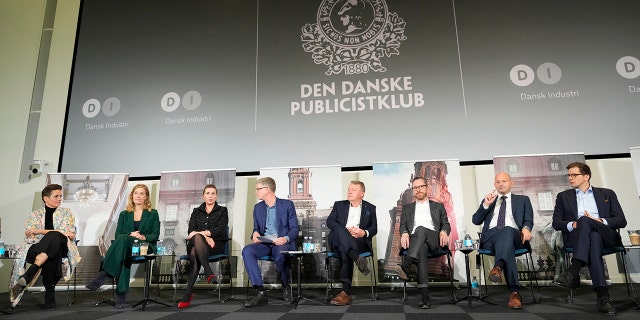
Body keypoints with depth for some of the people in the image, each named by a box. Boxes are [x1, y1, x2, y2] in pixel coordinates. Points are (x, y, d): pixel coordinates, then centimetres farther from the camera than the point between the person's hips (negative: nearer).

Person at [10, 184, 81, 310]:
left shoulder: (66, 213, 17)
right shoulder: (35, 214, 19)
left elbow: (70, 235, -1)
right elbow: (30, 237, 3)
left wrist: (40, 231, -8)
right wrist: (60, 232, -11)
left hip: (60, 247, -1)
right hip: (37, 248, 1)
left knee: (54, 237, -39)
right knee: (50, 257, -39)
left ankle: (28, 275, -49)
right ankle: (50, 296, -40)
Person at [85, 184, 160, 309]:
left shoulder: (153, 213, 17)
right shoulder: (124, 214, 23)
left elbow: (155, 235, 7)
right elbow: (117, 235, 11)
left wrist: (144, 237, -16)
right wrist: (130, 235, -11)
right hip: (125, 246, 2)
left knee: (122, 239, -35)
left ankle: (103, 274, -43)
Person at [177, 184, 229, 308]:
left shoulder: (222, 211, 15)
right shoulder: (196, 211, 22)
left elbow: (221, 229, -2)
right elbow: (191, 230, 6)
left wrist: (203, 233, -17)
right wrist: (206, 237, -14)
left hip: (217, 244, -2)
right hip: (196, 243, 2)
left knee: (194, 252, -36)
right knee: (197, 238, -38)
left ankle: (188, 294, -38)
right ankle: (210, 274, -45)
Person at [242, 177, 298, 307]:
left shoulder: (287, 205, 5)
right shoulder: (258, 207, 19)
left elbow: (294, 228, 1)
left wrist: (286, 238, -20)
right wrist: (255, 233, -3)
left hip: (282, 243, -4)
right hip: (264, 243, 4)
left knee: (280, 256, -38)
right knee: (247, 250, -29)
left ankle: (286, 286, -4)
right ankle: (261, 293, -30)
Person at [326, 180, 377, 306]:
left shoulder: (370, 208, 22)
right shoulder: (339, 205, 24)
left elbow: (374, 228, 10)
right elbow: (330, 221, 8)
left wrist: (364, 233, -14)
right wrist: (346, 230, -10)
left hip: (360, 242, -1)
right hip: (338, 241, 1)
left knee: (344, 251, -37)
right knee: (340, 231, -37)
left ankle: (346, 292, -43)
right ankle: (357, 258, -52)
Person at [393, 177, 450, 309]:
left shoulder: (438, 206, 27)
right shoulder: (407, 208, 29)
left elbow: (446, 223, 17)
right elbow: (403, 225, 17)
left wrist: (444, 232, -7)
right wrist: (404, 233, -7)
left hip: (433, 239, 0)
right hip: (415, 240, 0)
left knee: (421, 229, -37)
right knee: (422, 248, -39)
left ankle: (405, 266, -54)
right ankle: (425, 297, -46)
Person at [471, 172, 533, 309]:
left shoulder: (522, 199, 27)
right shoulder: (488, 200, 28)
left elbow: (528, 219, 11)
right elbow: (475, 221, 17)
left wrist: (526, 228, -14)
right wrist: (485, 205, 1)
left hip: (514, 234, 0)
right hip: (490, 236, 1)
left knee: (507, 230, -39)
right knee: (507, 244, -37)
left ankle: (498, 267, -59)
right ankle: (514, 291, -44)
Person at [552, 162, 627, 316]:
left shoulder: (607, 193, 23)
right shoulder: (563, 196, 23)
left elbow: (621, 221, 12)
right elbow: (556, 223, 13)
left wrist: (601, 221, -7)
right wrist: (571, 225, -8)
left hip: (605, 235, 0)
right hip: (575, 236, 0)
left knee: (584, 220, -35)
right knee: (593, 239, -38)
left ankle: (573, 273, -47)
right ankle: (602, 295, -46)